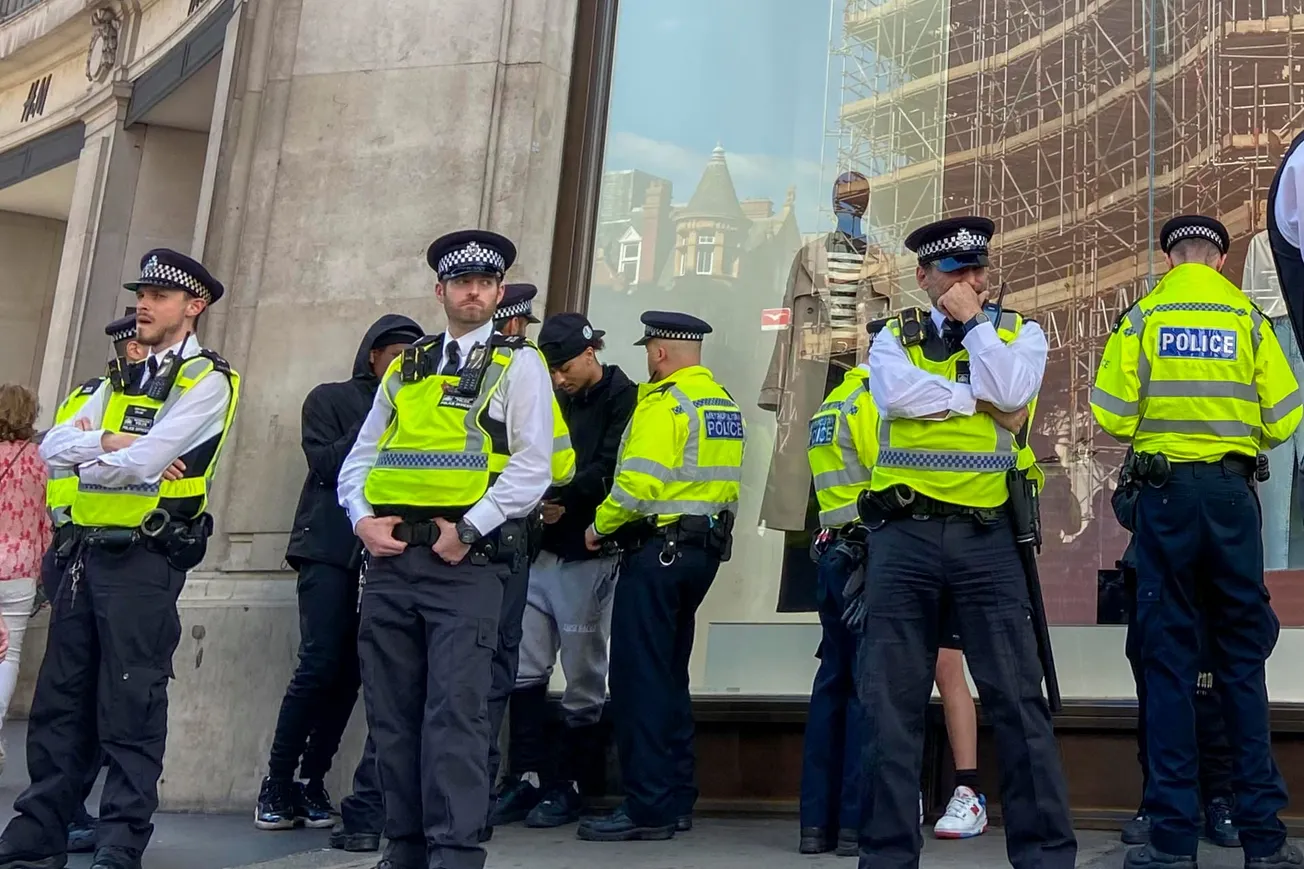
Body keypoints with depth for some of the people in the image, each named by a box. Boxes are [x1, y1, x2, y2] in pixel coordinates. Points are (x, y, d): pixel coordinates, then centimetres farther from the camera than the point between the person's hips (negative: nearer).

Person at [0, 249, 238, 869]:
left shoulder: (207, 380, -6)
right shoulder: (120, 379, 19)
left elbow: (141, 464, -18)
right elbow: (53, 447, 7)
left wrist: (86, 454, -1)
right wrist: (108, 441, -10)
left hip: (144, 558, -8)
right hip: (88, 551, 8)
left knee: (130, 711, -3)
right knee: (59, 702, 11)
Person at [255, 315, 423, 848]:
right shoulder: (330, 400, 9)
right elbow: (327, 463, -5)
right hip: (330, 549, -3)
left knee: (349, 674, -1)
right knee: (321, 666, -11)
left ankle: (311, 783, 8)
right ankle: (278, 783, 1)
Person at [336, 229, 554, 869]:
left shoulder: (517, 364, 6)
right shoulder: (405, 366, 20)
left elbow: (532, 467, -5)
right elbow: (359, 458, 19)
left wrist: (468, 530, -12)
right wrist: (363, 518, 1)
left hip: (467, 560, -5)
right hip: (390, 557, 5)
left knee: (455, 710, -10)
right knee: (392, 713, 7)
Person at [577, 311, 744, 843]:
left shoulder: (664, 402, -12)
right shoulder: (725, 404, 14)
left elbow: (638, 482, -20)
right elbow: (723, 480, 14)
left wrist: (600, 526, -7)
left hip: (658, 549, -9)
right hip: (705, 550, 9)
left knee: (640, 678, -4)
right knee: (671, 676, 15)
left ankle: (647, 808, -3)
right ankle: (677, 800, 19)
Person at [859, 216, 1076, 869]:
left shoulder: (1019, 333, 12)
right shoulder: (895, 337, 13)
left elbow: (1011, 391, -10)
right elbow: (895, 393, -10)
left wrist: (972, 321, -3)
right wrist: (977, 398, -7)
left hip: (987, 537, -1)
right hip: (903, 536, 1)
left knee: (1017, 698, -2)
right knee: (892, 702, 3)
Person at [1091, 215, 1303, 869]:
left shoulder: (1143, 317, 0)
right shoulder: (1249, 319, 4)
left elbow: (1113, 415, -6)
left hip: (1165, 489, -1)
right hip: (1232, 490, 1)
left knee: (1168, 654, 3)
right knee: (1243, 653, 8)